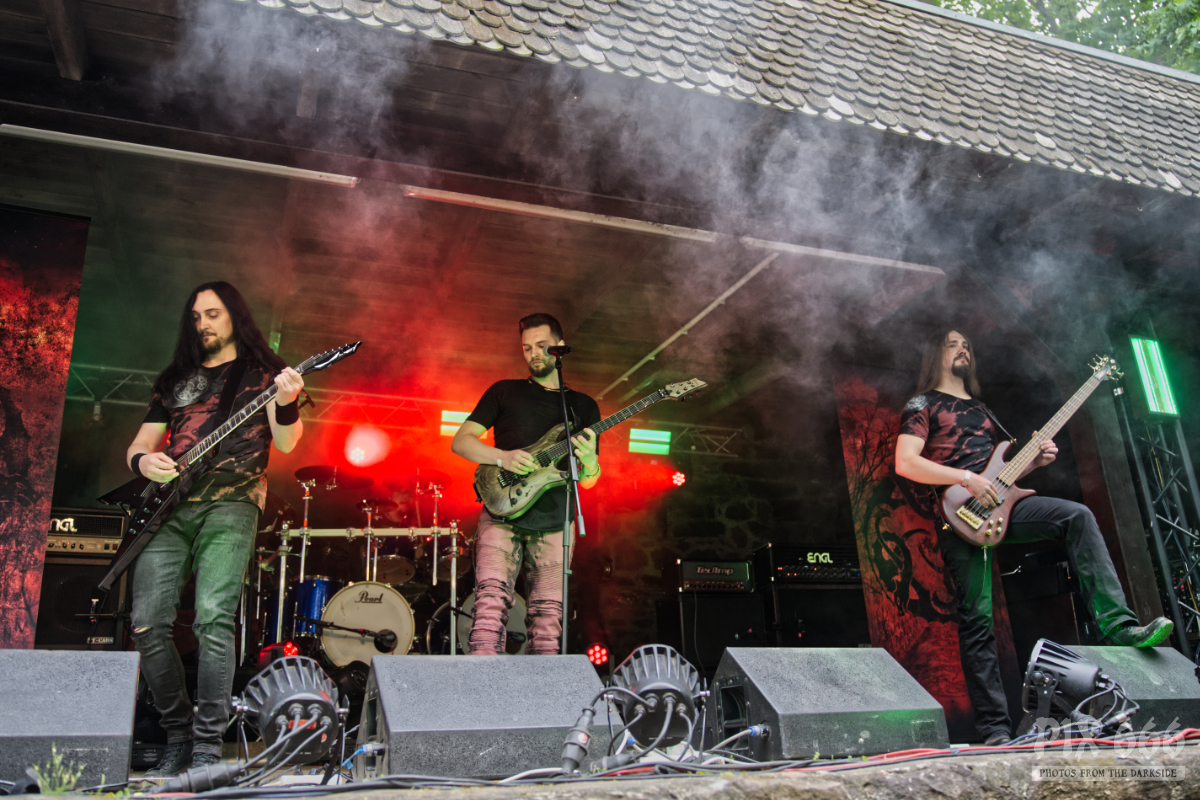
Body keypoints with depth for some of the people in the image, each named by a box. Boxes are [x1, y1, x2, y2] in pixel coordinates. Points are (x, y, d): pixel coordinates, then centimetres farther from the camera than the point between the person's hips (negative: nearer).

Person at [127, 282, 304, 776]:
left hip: (230, 502, -4)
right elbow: (140, 443, 23)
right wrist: (143, 460, -1)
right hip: (168, 505, 5)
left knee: (213, 618, -18)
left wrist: (287, 402, -23)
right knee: (147, 623, -5)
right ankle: (177, 738, 12)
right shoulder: (175, 378, 23)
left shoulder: (262, 372, 11)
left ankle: (207, 749, -10)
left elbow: (285, 442, -2)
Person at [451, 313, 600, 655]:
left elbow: (588, 480, 13)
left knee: (547, 616, -1)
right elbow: (460, 440, 7)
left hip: (553, 524, 2)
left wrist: (589, 460, -11)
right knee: (492, 598, -18)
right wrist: (502, 457, -11)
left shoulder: (584, 406, 16)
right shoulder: (505, 392, 13)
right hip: (502, 514, -2)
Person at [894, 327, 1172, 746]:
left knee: (1077, 516, -18)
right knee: (977, 621, -9)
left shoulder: (980, 409, 29)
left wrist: (1032, 461, 9)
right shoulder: (922, 405, 6)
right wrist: (967, 479, -17)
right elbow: (905, 463, -10)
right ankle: (995, 731, -6)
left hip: (997, 506, 6)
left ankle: (1118, 627, -22)